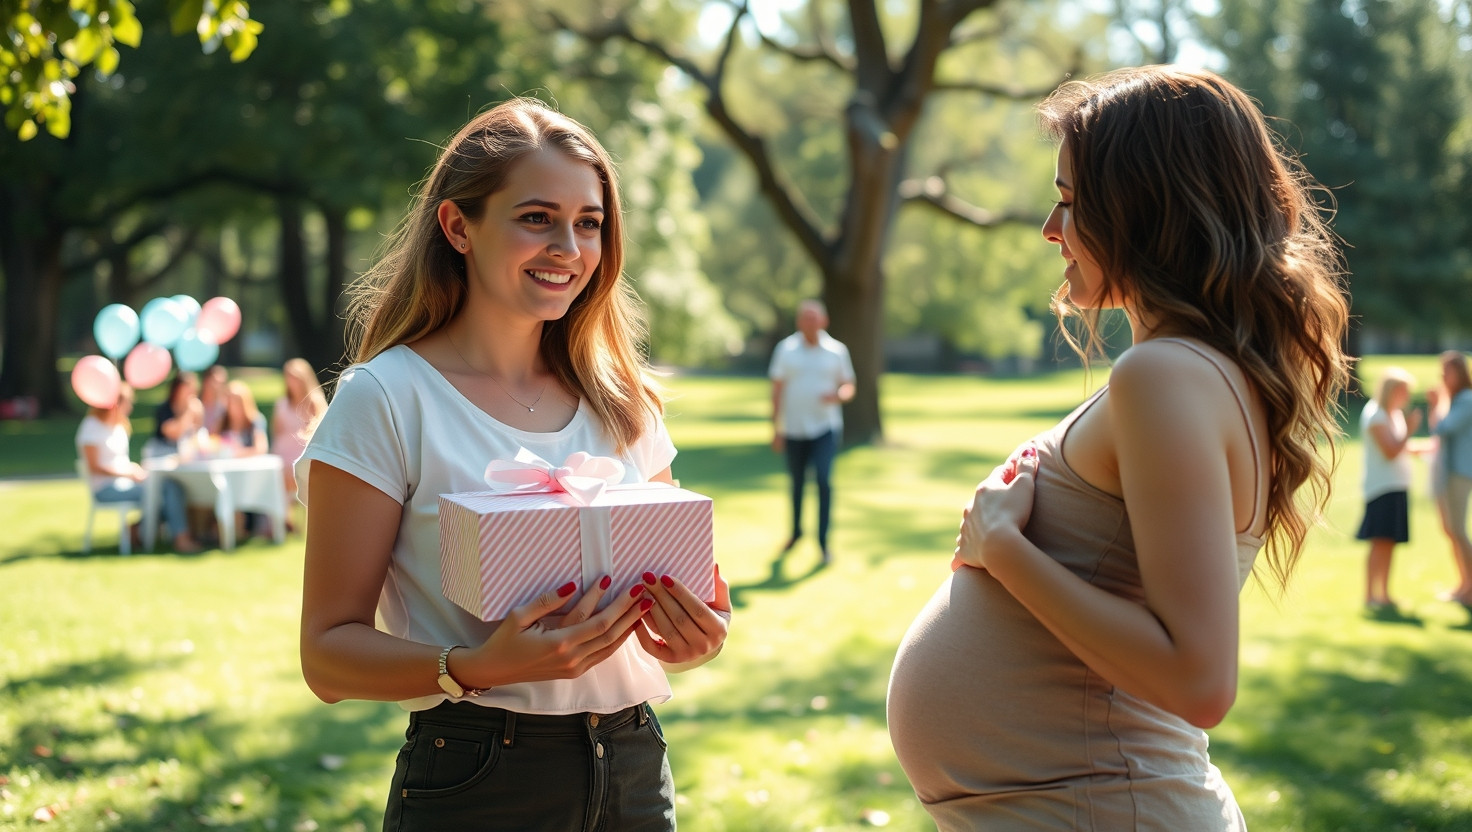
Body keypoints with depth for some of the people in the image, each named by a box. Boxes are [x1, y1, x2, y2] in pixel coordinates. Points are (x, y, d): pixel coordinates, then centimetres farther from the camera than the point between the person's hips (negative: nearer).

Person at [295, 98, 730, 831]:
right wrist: (479, 666, -27)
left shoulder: (623, 403, 6)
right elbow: (329, 652, -10)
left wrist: (688, 637, -9)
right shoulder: (386, 397, -9)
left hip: (636, 770, 5)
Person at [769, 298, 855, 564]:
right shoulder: (786, 349, 2)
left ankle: (823, 540, -10)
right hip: (794, 428, 1)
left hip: (825, 426, -1)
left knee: (823, 479, -15)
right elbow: (777, 390, 3)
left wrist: (838, 395, -14)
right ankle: (796, 531, 34)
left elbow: (848, 386, 10)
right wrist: (776, 428, 0)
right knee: (797, 482, 12)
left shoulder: (836, 351, 2)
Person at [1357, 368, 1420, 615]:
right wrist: (1410, 429, -10)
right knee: (1380, 542, -12)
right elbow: (1390, 451, -18)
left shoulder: (1396, 414, 18)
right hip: (1382, 486, -9)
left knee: (1389, 544, 10)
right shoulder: (1375, 415, -11)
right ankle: (1370, 597, -12)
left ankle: (1384, 595, 15)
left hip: (1397, 487, 9)